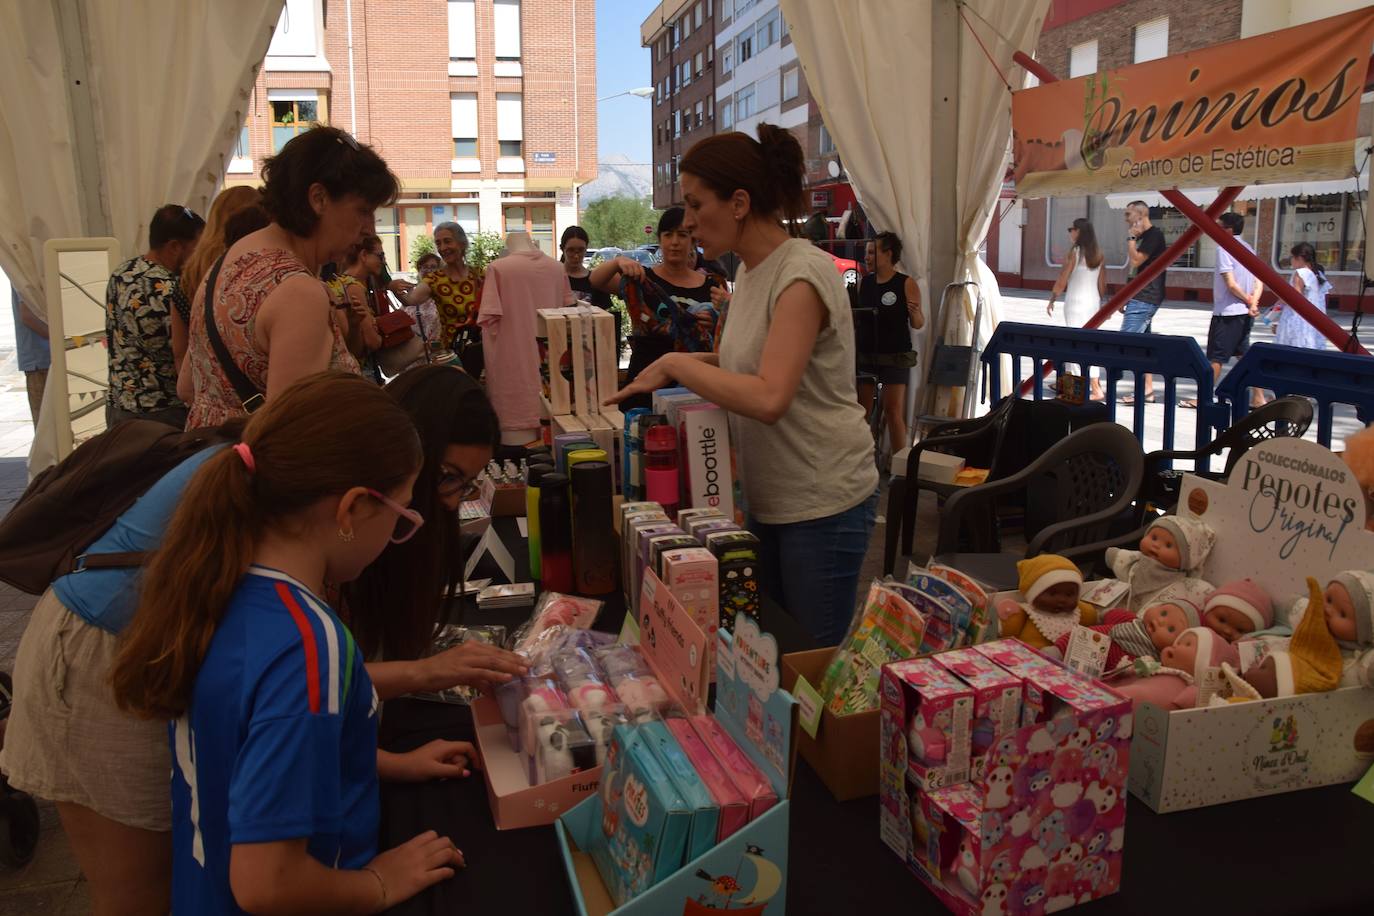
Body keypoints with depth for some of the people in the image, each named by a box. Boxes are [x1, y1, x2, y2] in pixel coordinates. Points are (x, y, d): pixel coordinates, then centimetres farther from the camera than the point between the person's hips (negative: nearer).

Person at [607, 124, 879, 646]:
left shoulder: (802, 273, -20)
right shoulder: (750, 271, 7)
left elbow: (769, 397, -29)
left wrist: (676, 364, -19)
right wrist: (680, 366, 3)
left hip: (822, 502, -8)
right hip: (768, 497, 9)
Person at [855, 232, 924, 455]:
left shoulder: (907, 284, -6)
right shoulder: (863, 283, 6)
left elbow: (918, 325, -6)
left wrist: (914, 313, -25)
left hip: (894, 355, -4)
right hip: (864, 353, 4)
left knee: (893, 411, -2)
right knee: (862, 410, 6)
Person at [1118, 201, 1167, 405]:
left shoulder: (1153, 235, -12)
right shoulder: (1146, 236, 18)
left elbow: (1135, 261, -20)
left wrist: (1131, 238, -10)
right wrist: (1127, 297, 21)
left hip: (1144, 299, -10)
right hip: (1143, 298, 10)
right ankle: (1147, 390, 12)